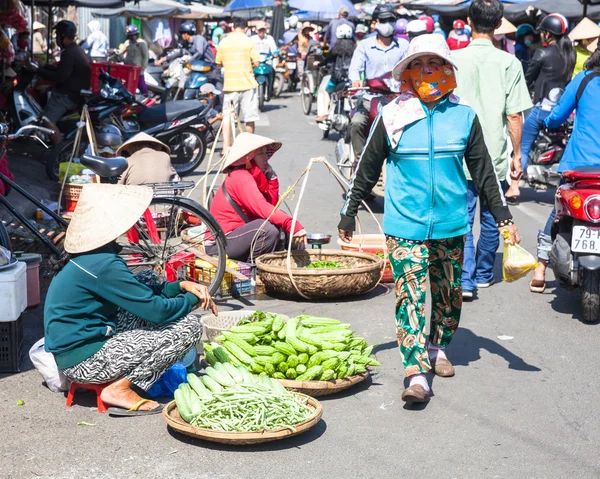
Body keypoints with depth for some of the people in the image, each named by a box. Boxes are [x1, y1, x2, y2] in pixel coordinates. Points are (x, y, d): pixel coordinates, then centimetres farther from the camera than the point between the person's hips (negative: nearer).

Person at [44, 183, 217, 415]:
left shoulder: (85, 256, 6)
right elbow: (157, 310, -20)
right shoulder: (103, 264, -23)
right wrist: (193, 299, -2)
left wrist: (181, 285, 3)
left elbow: (140, 292, 16)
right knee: (190, 326, -11)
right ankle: (120, 389, -9)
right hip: (85, 362, -10)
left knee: (148, 279, 19)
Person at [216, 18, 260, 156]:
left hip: (229, 84, 2)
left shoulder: (223, 42, 2)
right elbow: (256, 63, -9)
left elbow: (219, 62, 10)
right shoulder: (249, 42, -5)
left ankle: (226, 147, -7)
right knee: (249, 117, 9)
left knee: (227, 115, 6)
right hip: (247, 83, -2)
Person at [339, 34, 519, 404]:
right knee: (411, 296, -9)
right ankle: (417, 373, -9)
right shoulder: (393, 116, -3)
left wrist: (504, 217, 8)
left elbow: (483, 171, 9)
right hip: (406, 225, -2)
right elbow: (368, 169, 6)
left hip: (451, 224, 3)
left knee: (449, 293, 14)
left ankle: (438, 347, 37)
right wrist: (348, 214, 9)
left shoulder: (464, 116, 2)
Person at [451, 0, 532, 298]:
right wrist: (517, 155, 6)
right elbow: (514, 115, -5)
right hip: (496, 156, 1)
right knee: (491, 218, 16)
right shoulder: (509, 63, -6)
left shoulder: (453, 59, -4)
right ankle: (484, 274, 29)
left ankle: (466, 280, -9)